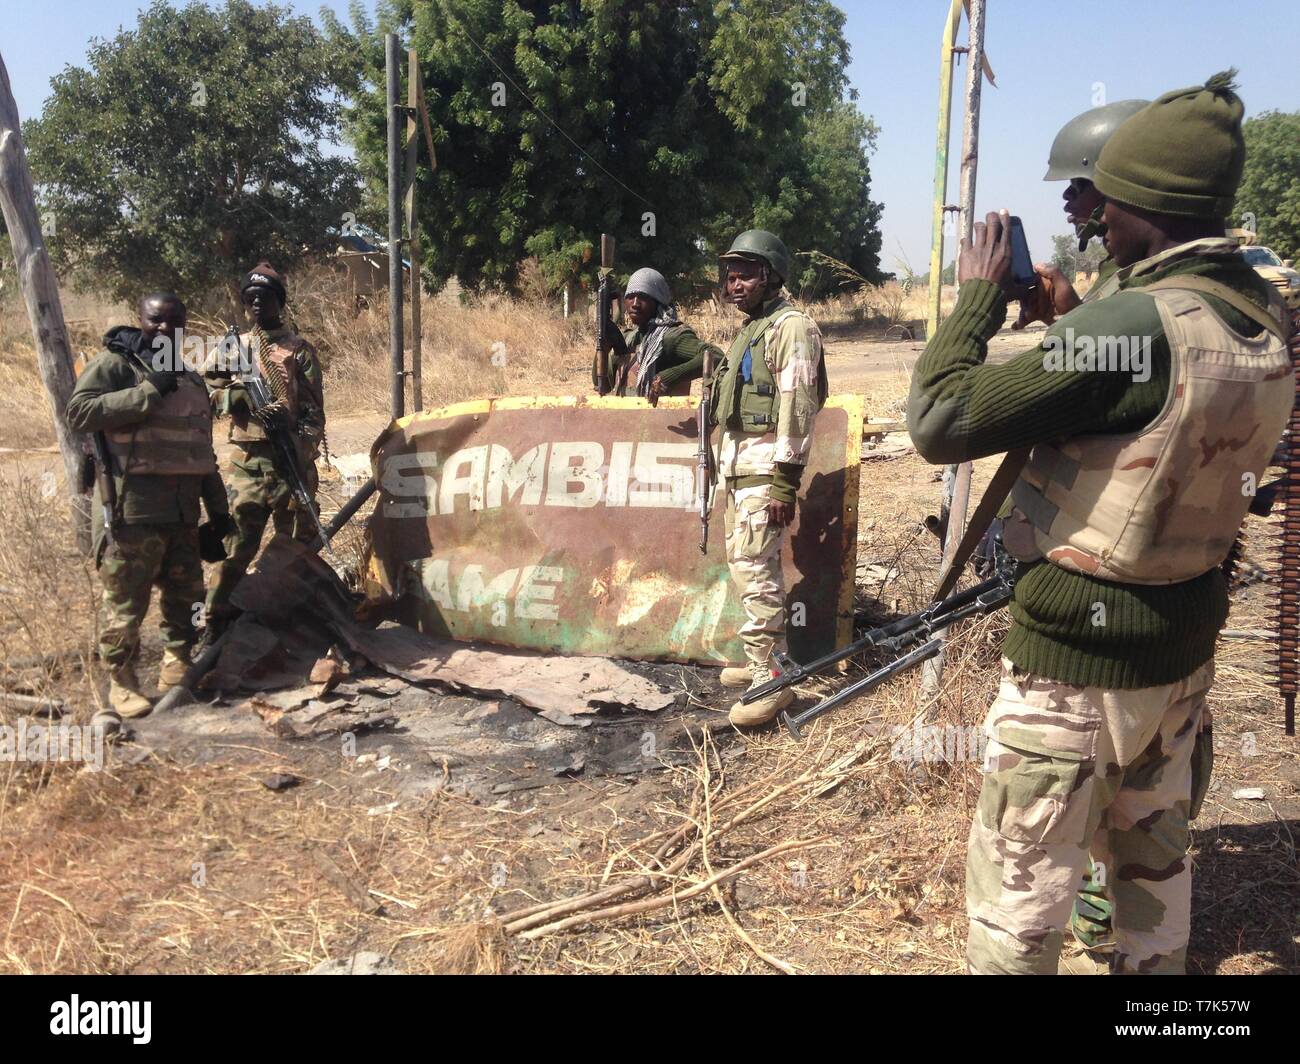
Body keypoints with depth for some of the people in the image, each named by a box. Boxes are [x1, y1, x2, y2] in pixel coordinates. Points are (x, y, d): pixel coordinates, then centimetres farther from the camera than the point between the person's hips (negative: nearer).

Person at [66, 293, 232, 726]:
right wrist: (148, 393, -20)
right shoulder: (114, 364, -3)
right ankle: (122, 683, 10)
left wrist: (218, 507, 20)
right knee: (126, 601, -2)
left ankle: (178, 670, 26)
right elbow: (79, 411, -19)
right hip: (132, 510, -7)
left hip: (182, 512, 7)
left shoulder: (191, 380, 19)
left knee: (186, 595, 13)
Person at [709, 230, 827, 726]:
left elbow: (797, 407, -18)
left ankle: (771, 680, -8)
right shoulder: (749, 328, 19)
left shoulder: (790, 327, -11)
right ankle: (765, 660, 24)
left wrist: (784, 482, -22)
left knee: (754, 566, -13)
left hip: (765, 464, -10)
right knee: (745, 561, 14)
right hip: (738, 461, 10)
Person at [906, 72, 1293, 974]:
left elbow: (940, 422, -24)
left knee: (1018, 897, 8)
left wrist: (980, 295, -11)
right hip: (1185, 646, 8)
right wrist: (1070, 319, 10)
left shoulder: (1131, 326, -25)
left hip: (1075, 658, -8)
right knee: (1155, 864, 25)